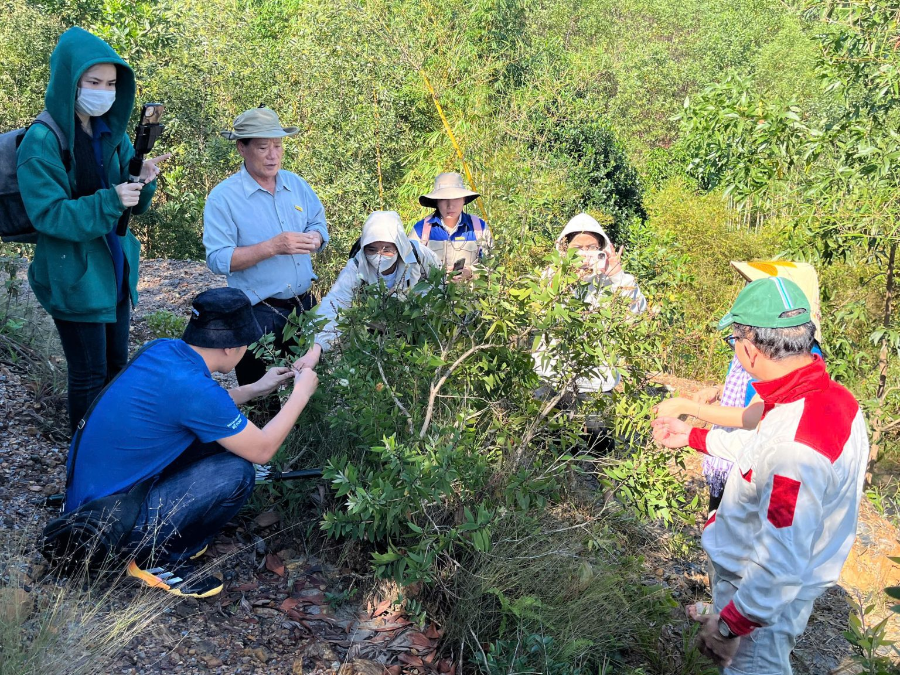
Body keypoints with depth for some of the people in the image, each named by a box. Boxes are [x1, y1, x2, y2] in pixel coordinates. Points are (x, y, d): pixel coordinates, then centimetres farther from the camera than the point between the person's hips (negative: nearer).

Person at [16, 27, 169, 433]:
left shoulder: (111, 133, 5)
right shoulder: (42, 142, -16)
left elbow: (131, 206, 9)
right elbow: (48, 215, -19)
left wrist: (142, 183, -13)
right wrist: (109, 201, -30)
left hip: (115, 269, 7)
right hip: (74, 277, -7)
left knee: (116, 366, 18)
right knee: (89, 376, 3)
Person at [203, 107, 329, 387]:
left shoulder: (297, 184, 7)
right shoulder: (223, 197, -10)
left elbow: (319, 225, 15)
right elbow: (218, 260, -17)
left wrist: (312, 238, -10)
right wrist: (272, 247, -26)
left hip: (304, 306, 5)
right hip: (258, 314, -5)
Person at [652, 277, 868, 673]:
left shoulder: (794, 446, -39)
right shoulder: (832, 396, -7)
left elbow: (782, 563, -36)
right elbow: (759, 446, 13)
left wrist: (731, 626, -25)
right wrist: (692, 437, 20)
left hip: (768, 594, -9)